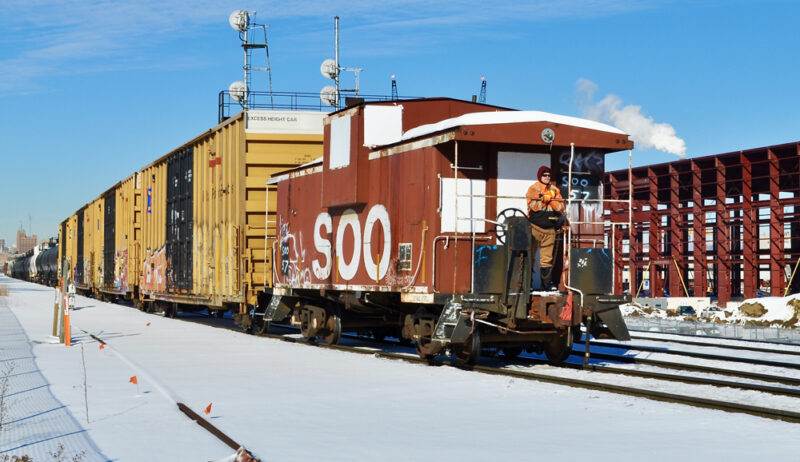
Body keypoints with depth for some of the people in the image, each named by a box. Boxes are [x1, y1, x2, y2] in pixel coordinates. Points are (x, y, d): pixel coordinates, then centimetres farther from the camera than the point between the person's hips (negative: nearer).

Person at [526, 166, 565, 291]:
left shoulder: (554, 190, 12)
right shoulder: (533, 189, 0)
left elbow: (561, 208, 2)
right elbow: (534, 206, -14)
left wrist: (551, 199, -11)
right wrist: (545, 198, -17)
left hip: (549, 228, 3)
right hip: (534, 227, -3)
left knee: (547, 257, 6)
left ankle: (547, 283, 8)